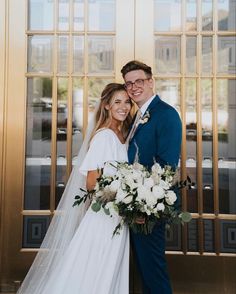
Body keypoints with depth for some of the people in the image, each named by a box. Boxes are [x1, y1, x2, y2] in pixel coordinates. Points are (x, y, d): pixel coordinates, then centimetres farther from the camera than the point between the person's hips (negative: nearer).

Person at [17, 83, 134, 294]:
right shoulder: (104, 136, -15)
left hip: (119, 218, 8)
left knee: (110, 275, 17)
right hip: (104, 217, -8)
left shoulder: (123, 136, 9)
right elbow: (91, 183, -17)